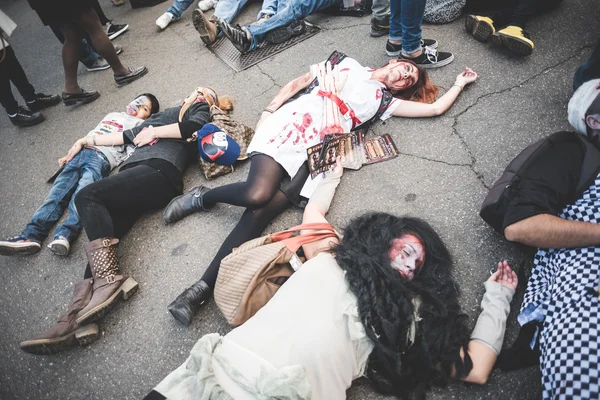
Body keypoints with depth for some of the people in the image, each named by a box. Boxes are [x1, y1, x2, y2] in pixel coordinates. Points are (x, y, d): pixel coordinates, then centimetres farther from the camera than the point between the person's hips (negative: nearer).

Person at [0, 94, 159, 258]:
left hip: (102, 158, -5)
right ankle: (31, 235, -26)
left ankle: (64, 235, -46)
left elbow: (133, 149, 1)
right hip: (81, 152, 5)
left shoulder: (139, 124, 17)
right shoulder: (113, 115, 35)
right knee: (57, 192, -13)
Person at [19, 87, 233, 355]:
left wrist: (154, 132, 3)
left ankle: (110, 279, -34)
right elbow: (124, 136, 44)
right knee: (103, 230, -17)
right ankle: (79, 317, -31)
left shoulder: (200, 110, 20)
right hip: (135, 172, 6)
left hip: (159, 171, -6)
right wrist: (86, 141, 45)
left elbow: (194, 126, -4)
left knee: (87, 196, -25)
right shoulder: (160, 116, 39)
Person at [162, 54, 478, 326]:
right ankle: (202, 197, -2)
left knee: (260, 213, -22)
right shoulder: (348, 64, 24)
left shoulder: (384, 101, 25)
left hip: (317, 152, 1)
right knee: (257, 195, -30)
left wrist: (460, 83, 36)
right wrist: (269, 112, 8)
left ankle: (205, 288, -24)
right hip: (288, 128, 0)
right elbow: (298, 83, 21)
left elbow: (435, 108, 23)